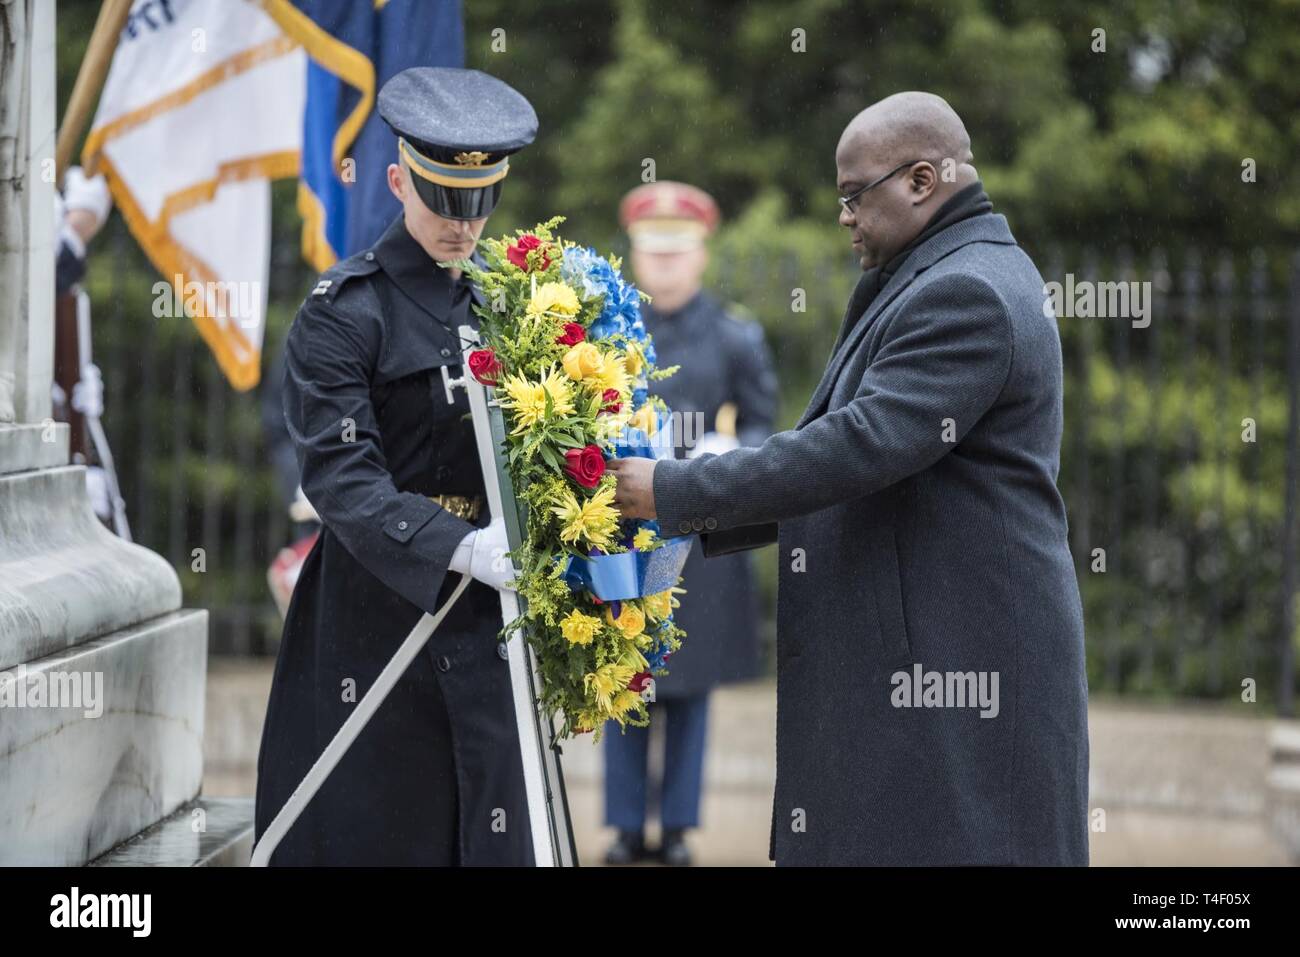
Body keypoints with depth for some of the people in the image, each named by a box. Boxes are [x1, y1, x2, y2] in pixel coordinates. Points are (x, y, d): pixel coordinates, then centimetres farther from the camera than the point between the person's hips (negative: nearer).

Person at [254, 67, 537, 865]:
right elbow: (340, 476, -18)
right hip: (377, 612, -5)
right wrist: (456, 548, -31)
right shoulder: (342, 313, -8)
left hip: (484, 616, 5)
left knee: (492, 830, 5)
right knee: (370, 831, 0)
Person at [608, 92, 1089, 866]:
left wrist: (677, 492, -17)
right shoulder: (955, 280, 18)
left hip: (955, 667, -10)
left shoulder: (967, 293, -15)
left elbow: (860, 445, -23)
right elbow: (857, 443, 19)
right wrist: (701, 522, 11)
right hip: (909, 658, 10)